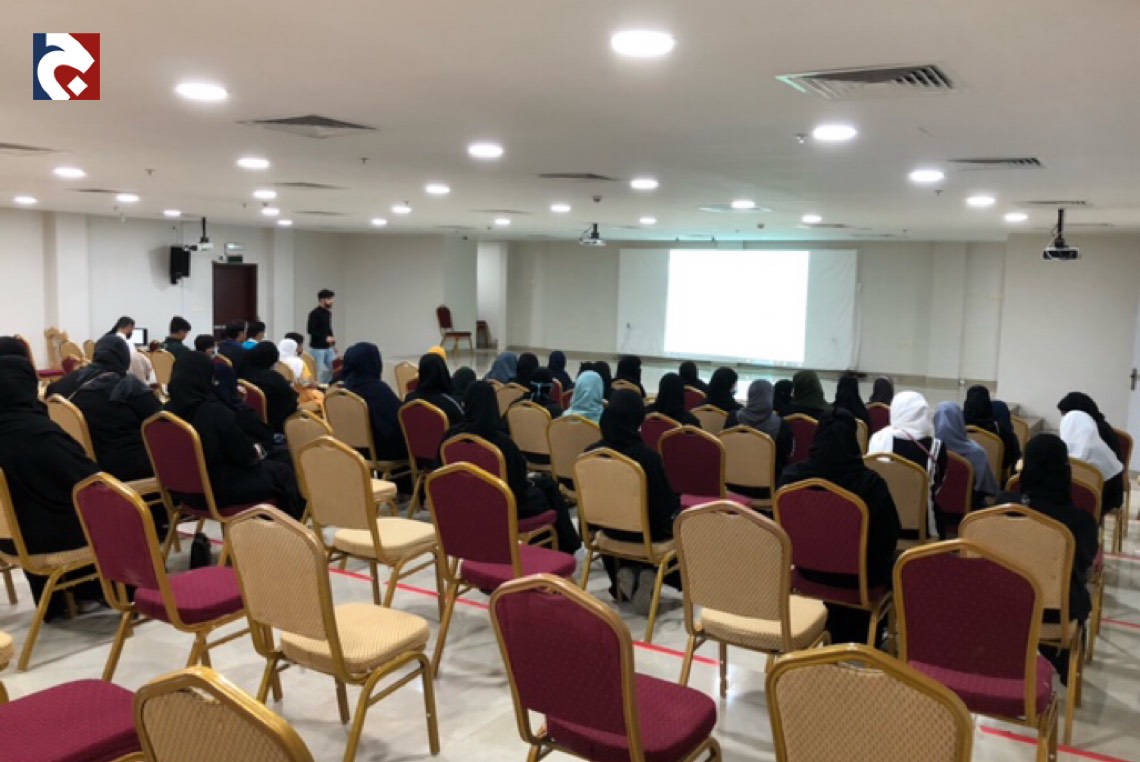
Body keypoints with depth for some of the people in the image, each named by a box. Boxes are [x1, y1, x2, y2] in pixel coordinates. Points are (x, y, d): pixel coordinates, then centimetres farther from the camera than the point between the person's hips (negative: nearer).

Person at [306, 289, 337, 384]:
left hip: (328, 348, 8)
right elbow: (310, 330, -19)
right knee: (319, 372, -4)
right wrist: (325, 338, -23)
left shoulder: (328, 312, 11)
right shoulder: (315, 313, -14)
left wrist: (333, 344, 14)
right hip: (317, 348, -8)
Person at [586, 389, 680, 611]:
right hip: (646, 531, -5)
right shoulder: (647, 455, -27)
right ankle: (651, 574, 11)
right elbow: (667, 503, -18)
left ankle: (626, 572, 15)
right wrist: (676, 501, 4)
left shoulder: (591, 453, -13)